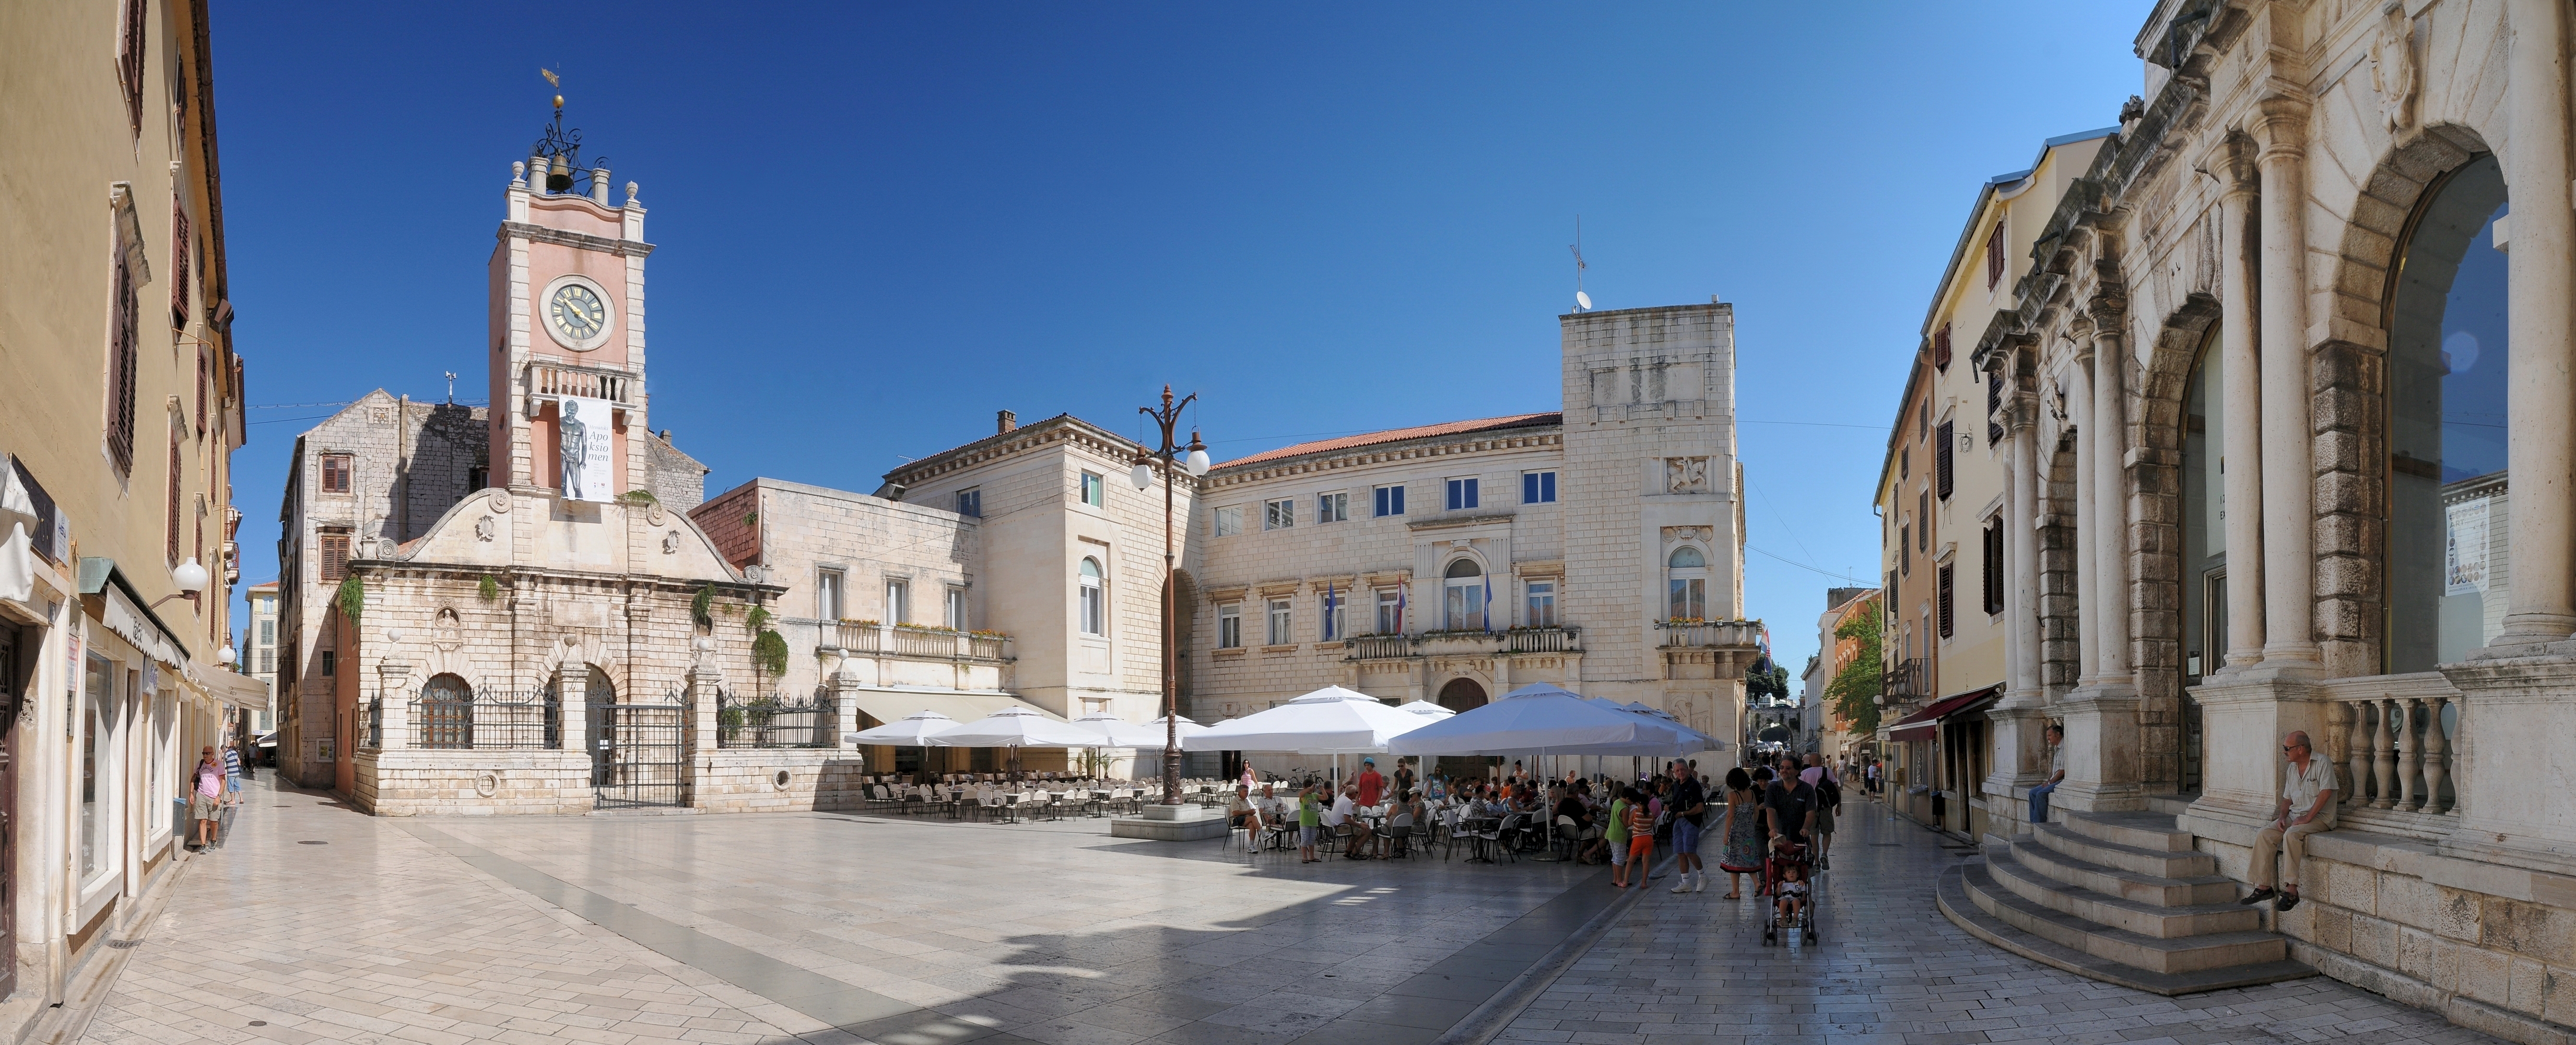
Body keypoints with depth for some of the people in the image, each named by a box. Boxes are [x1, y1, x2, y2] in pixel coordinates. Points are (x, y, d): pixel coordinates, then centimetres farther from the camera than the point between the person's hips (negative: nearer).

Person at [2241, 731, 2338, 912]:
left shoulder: (2322, 764, -7)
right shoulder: (2293, 768, 17)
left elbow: (2326, 792, -17)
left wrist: (2307, 817, -21)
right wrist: (2283, 816, 1)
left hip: (2320, 816, -8)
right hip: (2294, 815, 8)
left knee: (2292, 834, -35)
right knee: (2264, 835, -16)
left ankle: (2291, 890, -33)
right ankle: (2263, 886, -15)